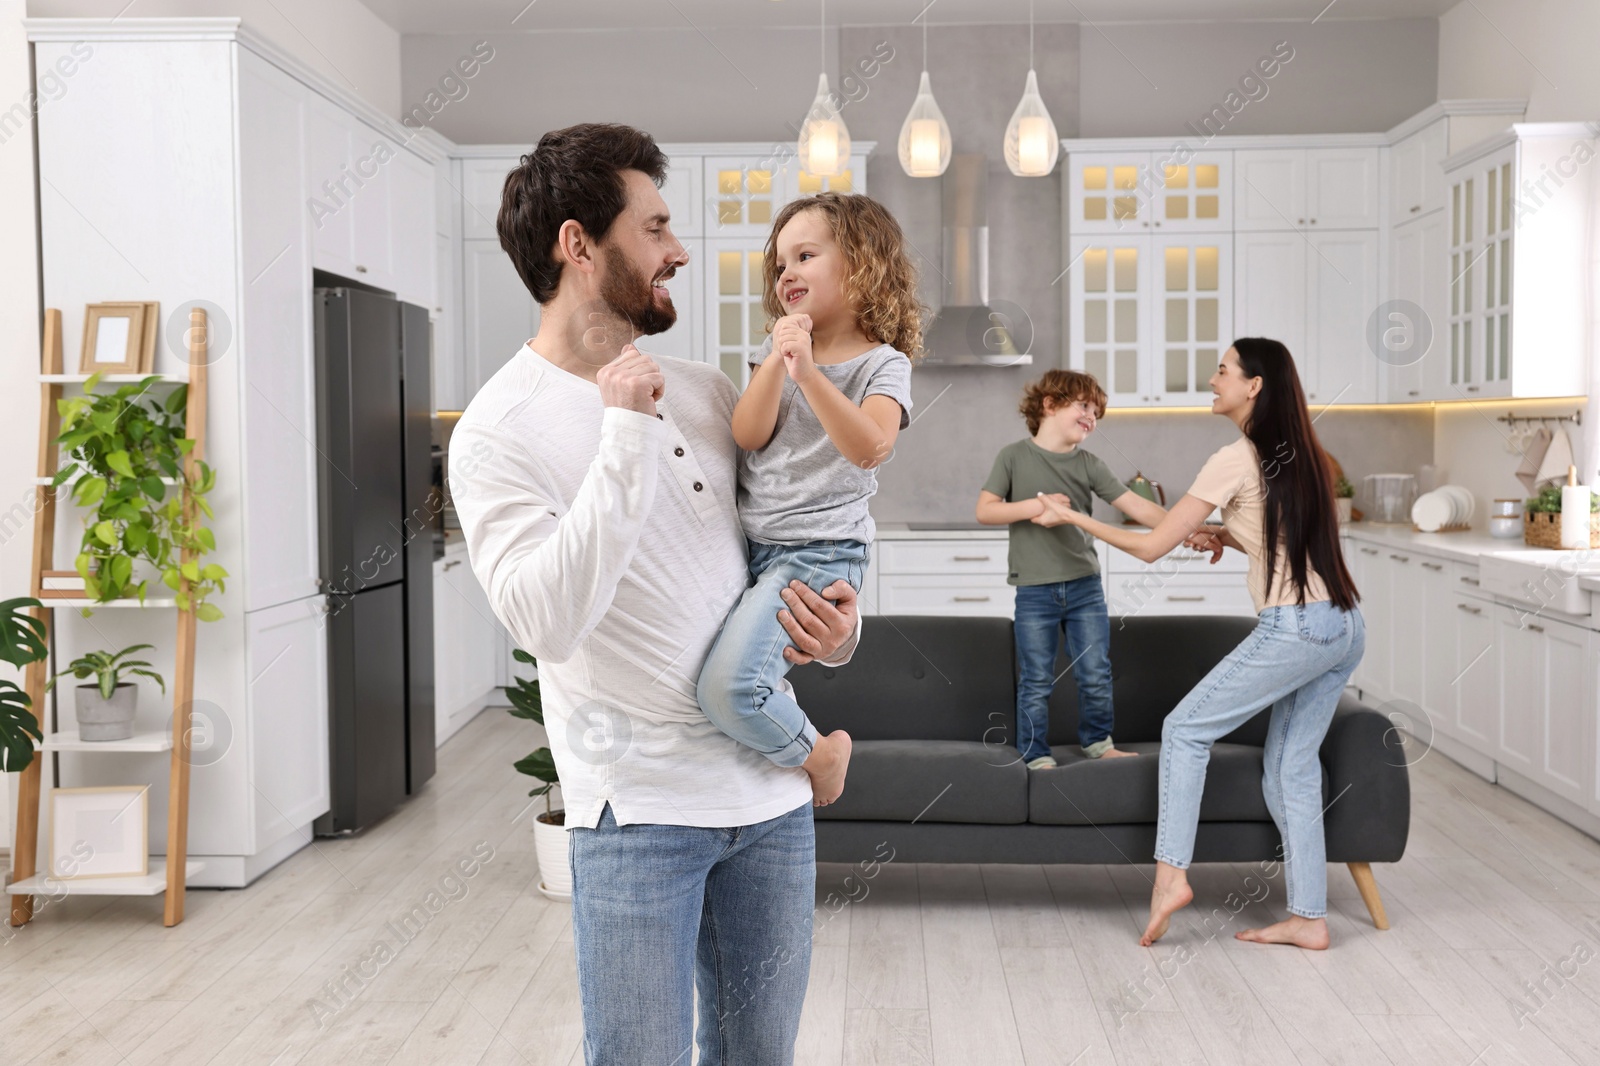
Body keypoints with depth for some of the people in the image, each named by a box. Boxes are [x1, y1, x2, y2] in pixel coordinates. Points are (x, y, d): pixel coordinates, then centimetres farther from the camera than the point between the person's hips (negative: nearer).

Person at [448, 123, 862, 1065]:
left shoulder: (708, 392, 9)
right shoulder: (499, 431, -9)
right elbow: (548, 621, -22)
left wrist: (837, 625, -3)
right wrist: (627, 433, -23)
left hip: (771, 787, 5)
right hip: (640, 808, -5)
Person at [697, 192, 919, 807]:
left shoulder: (881, 364, -3)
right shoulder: (779, 349, 13)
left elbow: (870, 448, -23)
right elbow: (748, 435, -1)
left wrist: (808, 372, -31)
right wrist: (777, 362, -14)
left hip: (818, 552, -7)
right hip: (750, 543, 7)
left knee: (729, 687, -23)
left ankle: (820, 755, 4)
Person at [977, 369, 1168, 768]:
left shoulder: (1089, 464, 3)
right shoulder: (1014, 456, -2)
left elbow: (1136, 505, -3)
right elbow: (984, 511, -6)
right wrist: (1036, 507, -19)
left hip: (1085, 588, 3)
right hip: (1034, 591, -3)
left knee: (1096, 676, 8)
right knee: (1037, 683, 5)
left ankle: (1097, 742, 29)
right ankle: (1037, 757, 18)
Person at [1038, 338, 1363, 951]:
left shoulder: (1237, 460, -11)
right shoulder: (1300, 456, 14)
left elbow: (1151, 546, -9)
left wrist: (1072, 515, 1)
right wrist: (1230, 538, 14)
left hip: (1294, 630, -9)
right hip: (1344, 627, 9)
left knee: (1186, 730, 3)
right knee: (1291, 769, 13)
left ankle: (1171, 872, 1)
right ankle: (1308, 918, 15)